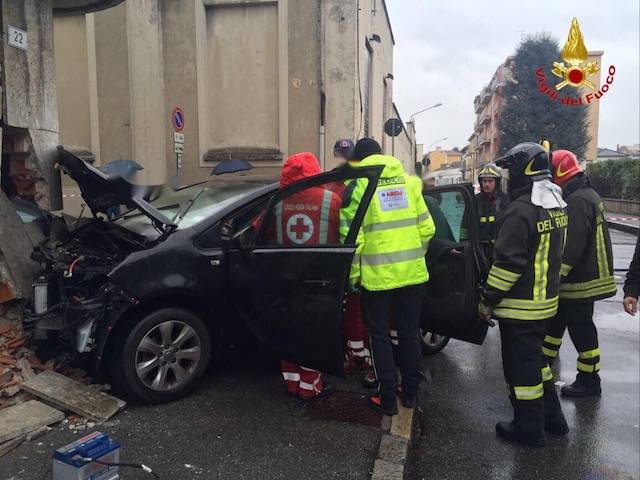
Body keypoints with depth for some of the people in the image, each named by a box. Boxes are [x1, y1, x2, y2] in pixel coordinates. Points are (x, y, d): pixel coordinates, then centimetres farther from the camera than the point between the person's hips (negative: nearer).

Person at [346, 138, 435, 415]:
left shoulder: (358, 186, -7)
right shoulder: (408, 181, 6)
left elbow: (353, 236, -13)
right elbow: (426, 228, 4)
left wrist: (353, 274, -2)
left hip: (377, 277, -4)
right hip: (412, 273, 4)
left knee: (380, 336, 10)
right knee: (409, 332, 17)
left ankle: (387, 399, 16)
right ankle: (410, 392, 30)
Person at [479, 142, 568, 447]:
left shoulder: (521, 210, -22)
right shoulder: (557, 206, 9)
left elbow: (507, 262, -23)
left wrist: (488, 300, -16)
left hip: (520, 306, -9)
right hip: (546, 299, 10)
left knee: (520, 367, 5)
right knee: (535, 358, 23)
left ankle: (528, 430, 19)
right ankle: (552, 419, 35)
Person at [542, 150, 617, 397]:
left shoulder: (577, 201, -22)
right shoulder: (586, 195, 13)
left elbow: (571, 246, -28)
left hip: (580, 280, -10)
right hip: (585, 274, 10)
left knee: (580, 327, 1)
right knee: (556, 318, 20)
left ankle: (589, 381, 13)